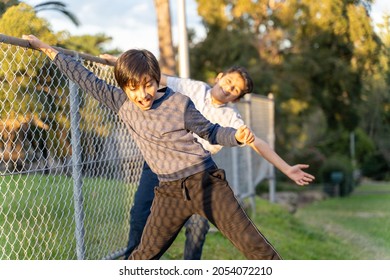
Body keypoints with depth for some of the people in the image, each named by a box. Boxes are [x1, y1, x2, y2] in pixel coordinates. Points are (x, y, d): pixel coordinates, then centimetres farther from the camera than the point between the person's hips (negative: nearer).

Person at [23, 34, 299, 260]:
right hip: (171, 192, 3)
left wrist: (238, 136, -18)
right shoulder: (122, 104, 2)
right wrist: (49, 50, 11)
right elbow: (88, 80, 8)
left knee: (251, 242, -5)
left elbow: (211, 132, 3)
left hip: (206, 182, -3)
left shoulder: (179, 104, -8)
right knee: (144, 256, 4)